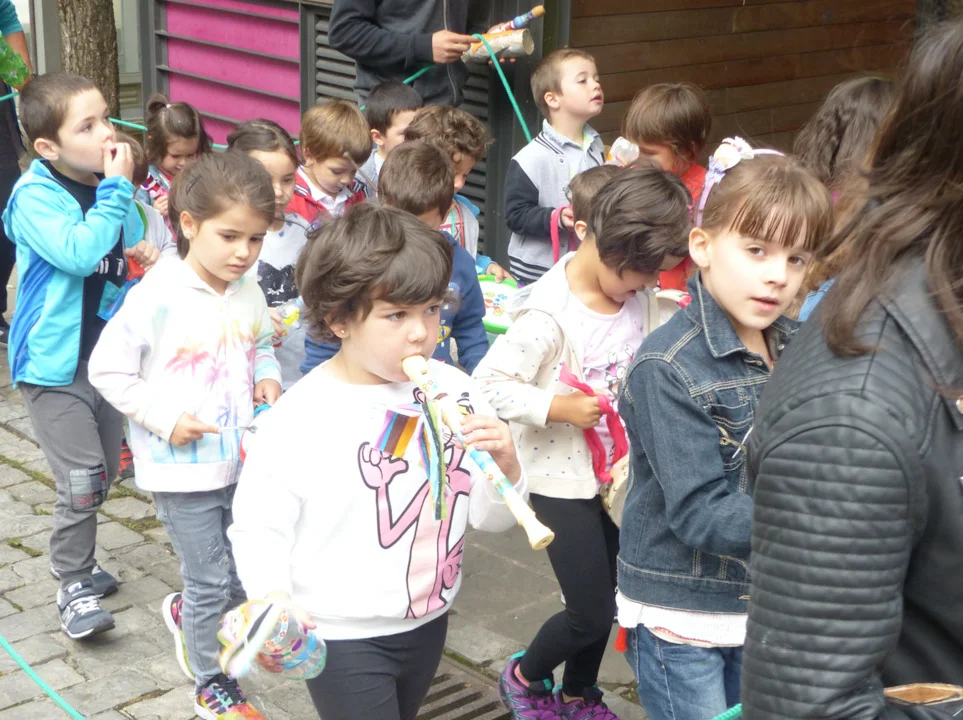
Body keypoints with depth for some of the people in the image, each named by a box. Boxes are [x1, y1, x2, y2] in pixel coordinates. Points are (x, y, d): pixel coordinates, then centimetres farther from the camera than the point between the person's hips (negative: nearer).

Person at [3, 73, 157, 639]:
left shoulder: (112, 186, 1)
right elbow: (79, 253, -33)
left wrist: (147, 260, -5)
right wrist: (116, 189, -27)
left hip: (109, 353, 7)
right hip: (55, 360, -7)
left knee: (104, 473, 17)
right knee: (81, 479, -9)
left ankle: (78, 561, 37)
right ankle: (74, 586, 8)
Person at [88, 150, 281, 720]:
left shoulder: (249, 293, 0)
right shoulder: (157, 297, -18)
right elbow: (108, 370, -12)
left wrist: (268, 378, -3)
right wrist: (165, 417, -19)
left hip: (242, 458, 6)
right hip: (182, 467, -6)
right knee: (212, 582, 5)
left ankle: (186, 614, 47)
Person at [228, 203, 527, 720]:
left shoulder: (454, 391, -5)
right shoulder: (298, 418, -20)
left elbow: (491, 518, 1)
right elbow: (258, 527, -14)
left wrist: (506, 464, -19)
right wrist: (276, 600, -32)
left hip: (428, 622, 6)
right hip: (342, 636, -5)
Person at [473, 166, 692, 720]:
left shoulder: (641, 293, -5)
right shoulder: (550, 315, -25)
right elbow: (488, 384, -23)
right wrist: (559, 407, -27)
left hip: (617, 467, 6)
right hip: (563, 479, -6)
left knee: (603, 598, 18)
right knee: (591, 613, 0)